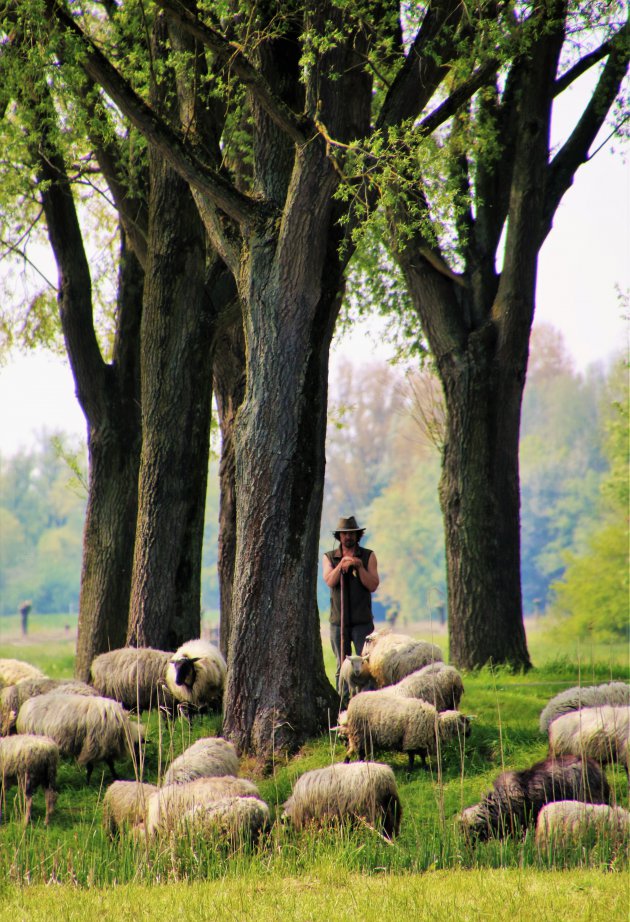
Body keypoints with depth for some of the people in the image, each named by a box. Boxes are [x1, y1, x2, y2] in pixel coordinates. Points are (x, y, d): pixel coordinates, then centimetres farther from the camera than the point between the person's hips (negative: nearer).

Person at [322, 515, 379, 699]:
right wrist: (341, 565, -23)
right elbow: (330, 581, -8)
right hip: (338, 621, 2)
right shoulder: (329, 557, 9)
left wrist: (359, 566, -15)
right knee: (342, 666, 4)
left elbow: (373, 585, -2)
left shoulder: (368, 556, 6)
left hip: (362, 621, -1)